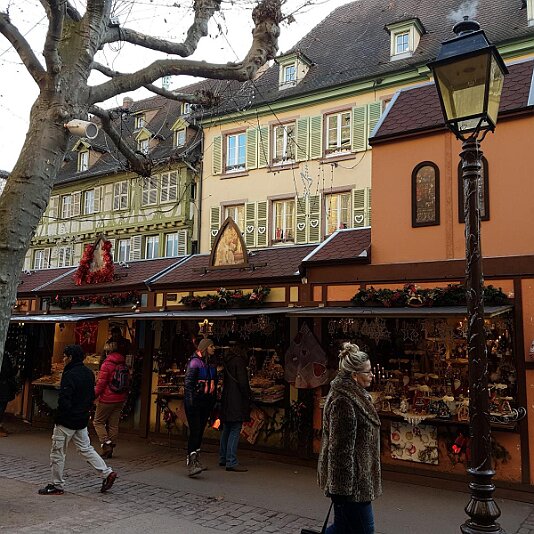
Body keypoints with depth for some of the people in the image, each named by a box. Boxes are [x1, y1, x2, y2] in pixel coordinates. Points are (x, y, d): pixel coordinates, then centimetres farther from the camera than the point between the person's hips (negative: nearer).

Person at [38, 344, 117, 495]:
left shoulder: (70, 375, -20)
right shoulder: (89, 373, 7)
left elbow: (64, 399, -23)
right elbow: (92, 396, 13)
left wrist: (58, 418, -11)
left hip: (67, 421, -8)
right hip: (82, 420, 8)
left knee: (57, 453, 6)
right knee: (85, 449, 16)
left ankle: (57, 485, 16)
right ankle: (107, 473, 11)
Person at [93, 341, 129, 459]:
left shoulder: (107, 364, -14)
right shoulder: (123, 364, 6)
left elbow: (101, 384, -14)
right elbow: (126, 383, 12)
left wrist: (94, 396, -3)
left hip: (107, 399, -6)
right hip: (120, 400, 6)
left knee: (98, 422, 8)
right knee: (114, 424, 11)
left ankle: (106, 443, -6)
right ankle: (110, 450, 15)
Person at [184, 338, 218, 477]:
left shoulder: (212, 364, 14)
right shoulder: (195, 362, -9)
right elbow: (188, 382, -14)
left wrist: (213, 401, 16)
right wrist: (190, 399, -20)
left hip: (206, 402, 7)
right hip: (194, 402, -7)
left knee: (200, 431, 11)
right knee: (195, 431, -13)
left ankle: (194, 459, 23)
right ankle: (191, 464, -15)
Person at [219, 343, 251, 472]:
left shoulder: (228, 361, 13)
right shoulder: (239, 361, -12)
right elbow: (242, 382, -18)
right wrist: (248, 395, -5)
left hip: (226, 400, 9)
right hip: (236, 401, -9)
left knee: (227, 430, 16)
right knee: (235, 430, -8)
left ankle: (223, 458, 24)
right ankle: (231, 462, -9)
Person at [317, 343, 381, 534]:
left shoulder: (354, 394, 10)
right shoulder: (343, 402, -23)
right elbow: (341, 445, -24)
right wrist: (343, 485, -21)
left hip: (357, 473, 10)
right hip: (349, 477, -10)